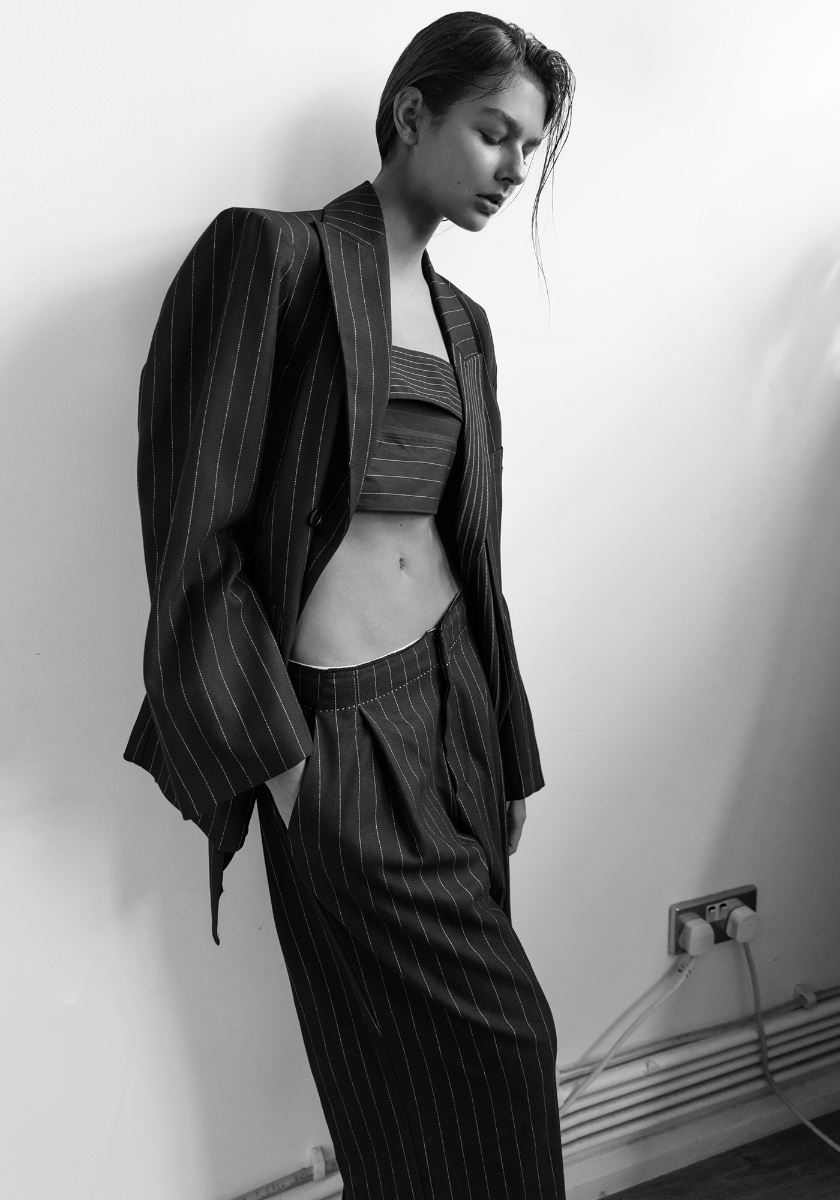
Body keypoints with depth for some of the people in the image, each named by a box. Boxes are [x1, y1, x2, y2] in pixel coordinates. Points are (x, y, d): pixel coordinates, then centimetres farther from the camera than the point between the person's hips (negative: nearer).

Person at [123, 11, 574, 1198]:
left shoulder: (462, 320, 11)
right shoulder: (270, 256, -9)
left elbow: (470, 545, 14)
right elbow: (191, 528, -13)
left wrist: (510, 751, 15)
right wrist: (268, 749, -12)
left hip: (454, 693, 6)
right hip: (335, 727, -6)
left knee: (451, 1055, 15)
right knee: (492, 1038, 4)